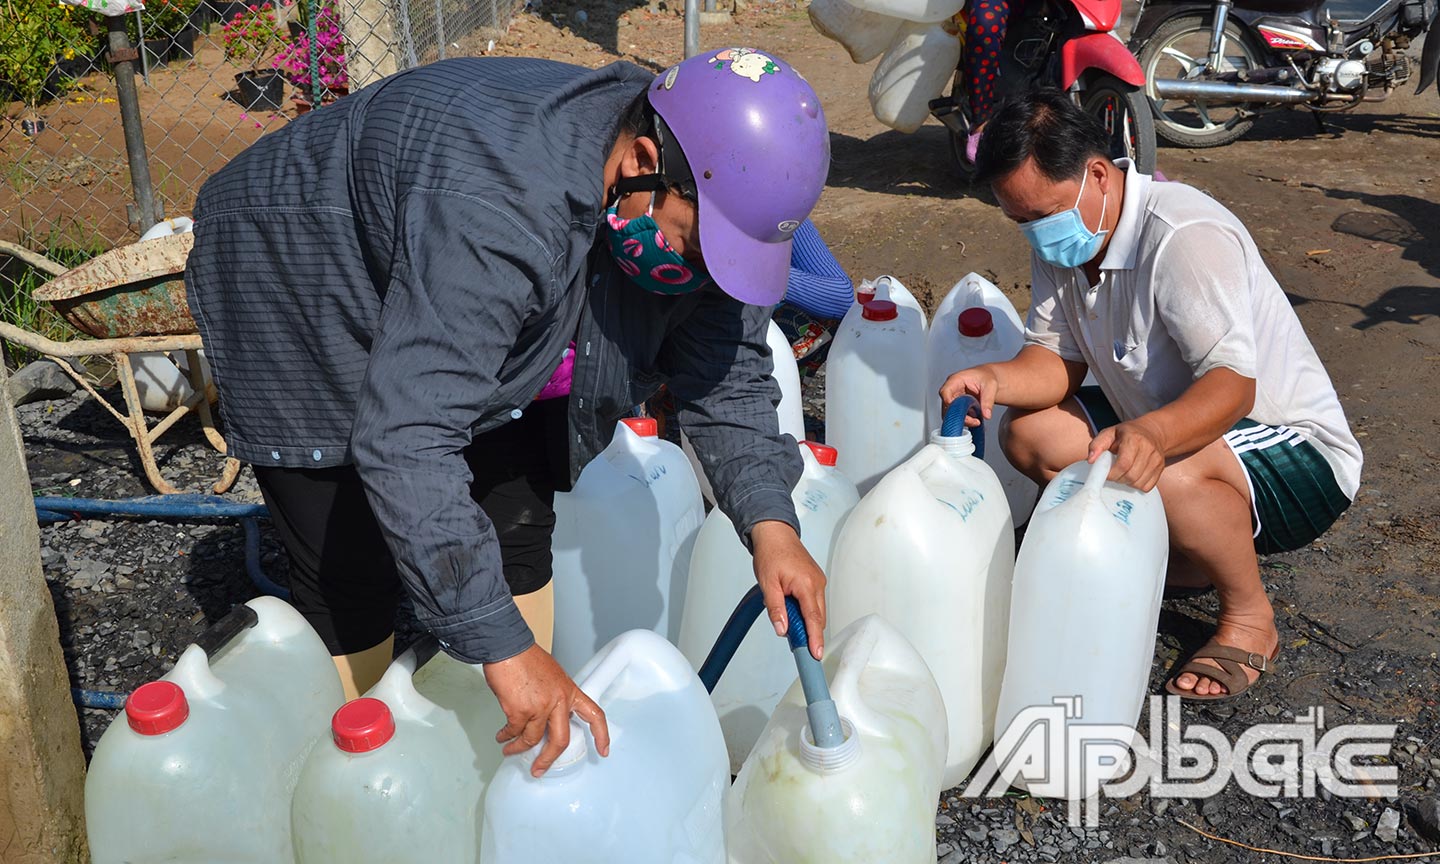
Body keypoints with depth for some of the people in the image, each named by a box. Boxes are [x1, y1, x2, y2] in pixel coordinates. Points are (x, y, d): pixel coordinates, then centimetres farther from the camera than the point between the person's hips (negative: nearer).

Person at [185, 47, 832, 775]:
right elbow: (403, 442, -46)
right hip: (297, 296, -7)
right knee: (353, 580, -8)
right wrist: (503, 647, -46)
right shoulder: (503, 211, -44)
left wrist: (769, 524, -25)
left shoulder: (694, 202, -19)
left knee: (518, 530, 5)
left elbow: (727, 375, -10)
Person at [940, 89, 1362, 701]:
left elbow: (1232, 383, -36)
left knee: (1168, 473, -39)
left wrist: (1152, 434, -56)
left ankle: (1249, 619, -9)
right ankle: (1190, 553, 4)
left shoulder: (1185, 237, -28)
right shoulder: (1060, 240, -3)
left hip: (1297, 452, -8)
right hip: (1157, 424, 8)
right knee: (1029, 434, -7)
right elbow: (1057, 359, -4)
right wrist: (995, 380, -26)